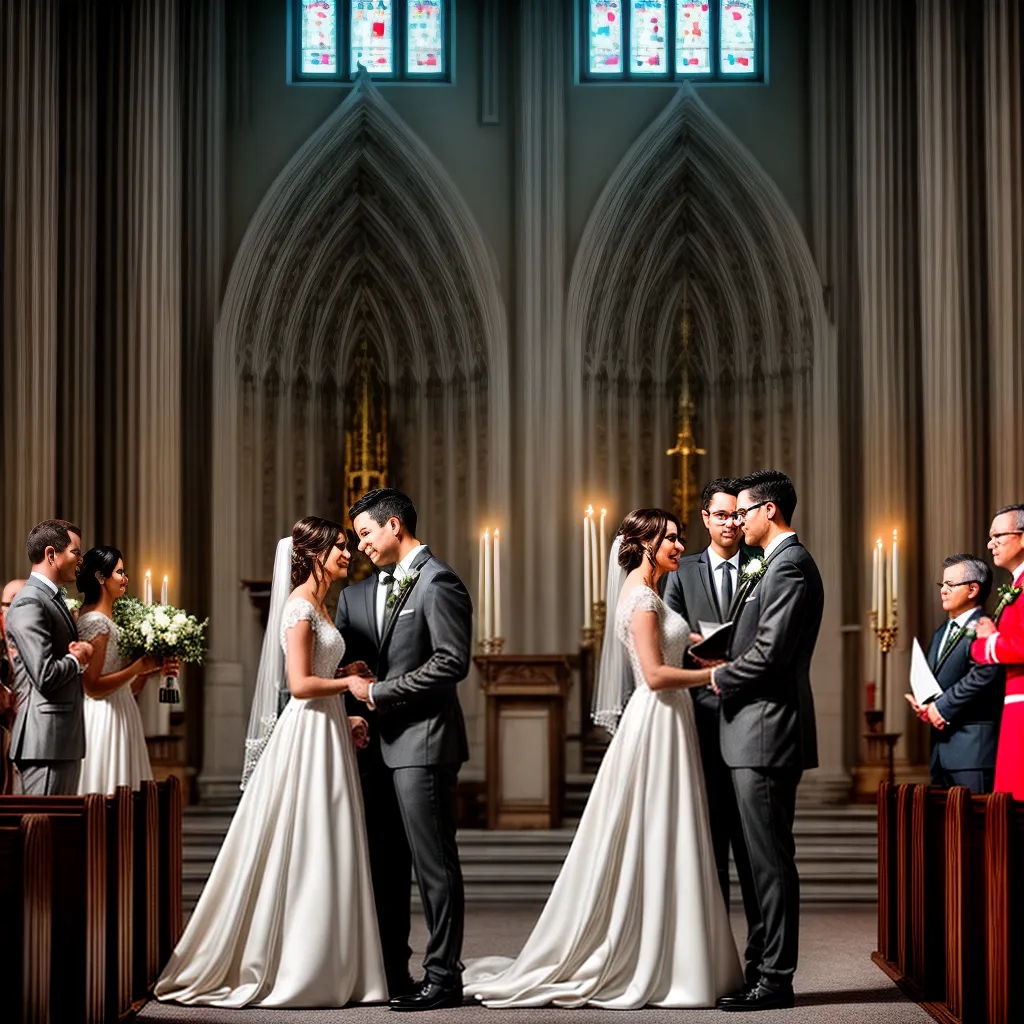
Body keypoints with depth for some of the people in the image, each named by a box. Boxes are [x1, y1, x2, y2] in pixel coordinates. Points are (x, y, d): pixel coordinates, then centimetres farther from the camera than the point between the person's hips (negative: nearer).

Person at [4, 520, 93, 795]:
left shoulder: (53, 599, 18)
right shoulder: (29, 604, -14)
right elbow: (46, 676, -22)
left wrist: (82, 651, 2)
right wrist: (77, 659, -3)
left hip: (65, 739, 10)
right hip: (46, 740, -10)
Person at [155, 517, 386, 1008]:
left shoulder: (317, 606, 17)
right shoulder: (300, 605, -12)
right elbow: (300, 684, -20)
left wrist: (344, 719, 8)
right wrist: (350, 681, -8)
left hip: (326, 735, 10)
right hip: (307, 735, -10)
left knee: (324, 853, 9)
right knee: (300, 853, -5)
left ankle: (325, 969, 13)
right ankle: (292, 971, 1)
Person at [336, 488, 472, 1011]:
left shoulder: (438, 583, -8)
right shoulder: (361, 591, 17)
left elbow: (452, 662, -16)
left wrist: (378, 693, -13)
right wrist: (355, 712, 0)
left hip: (422, 742, -8)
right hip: (378, 743, 8)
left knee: (433, 864, -3)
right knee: (383, 864, 10)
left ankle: (443, 977, 2)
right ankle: (390, 973, 17)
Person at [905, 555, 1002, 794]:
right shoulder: (942, 633, 23)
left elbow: (985, 676, -23)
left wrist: (942, 707, -17)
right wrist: (923, 705, 1)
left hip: (974, 746, -9)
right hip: (941, 745, 9)